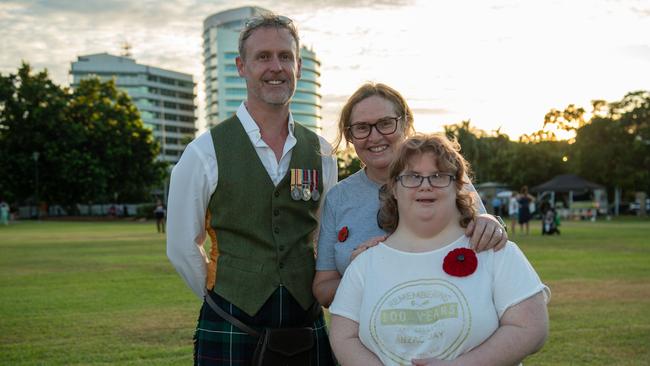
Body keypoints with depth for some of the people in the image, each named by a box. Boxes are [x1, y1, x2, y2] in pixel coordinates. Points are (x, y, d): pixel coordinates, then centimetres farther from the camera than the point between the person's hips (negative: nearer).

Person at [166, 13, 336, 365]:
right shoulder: (205, 153, -7)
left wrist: (300, 298, 8)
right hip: (231, 332, -3)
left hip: (309, 325, 3)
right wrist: (224, 299, 5)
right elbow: (182, 247, -1)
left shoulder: (321, 153, 4)